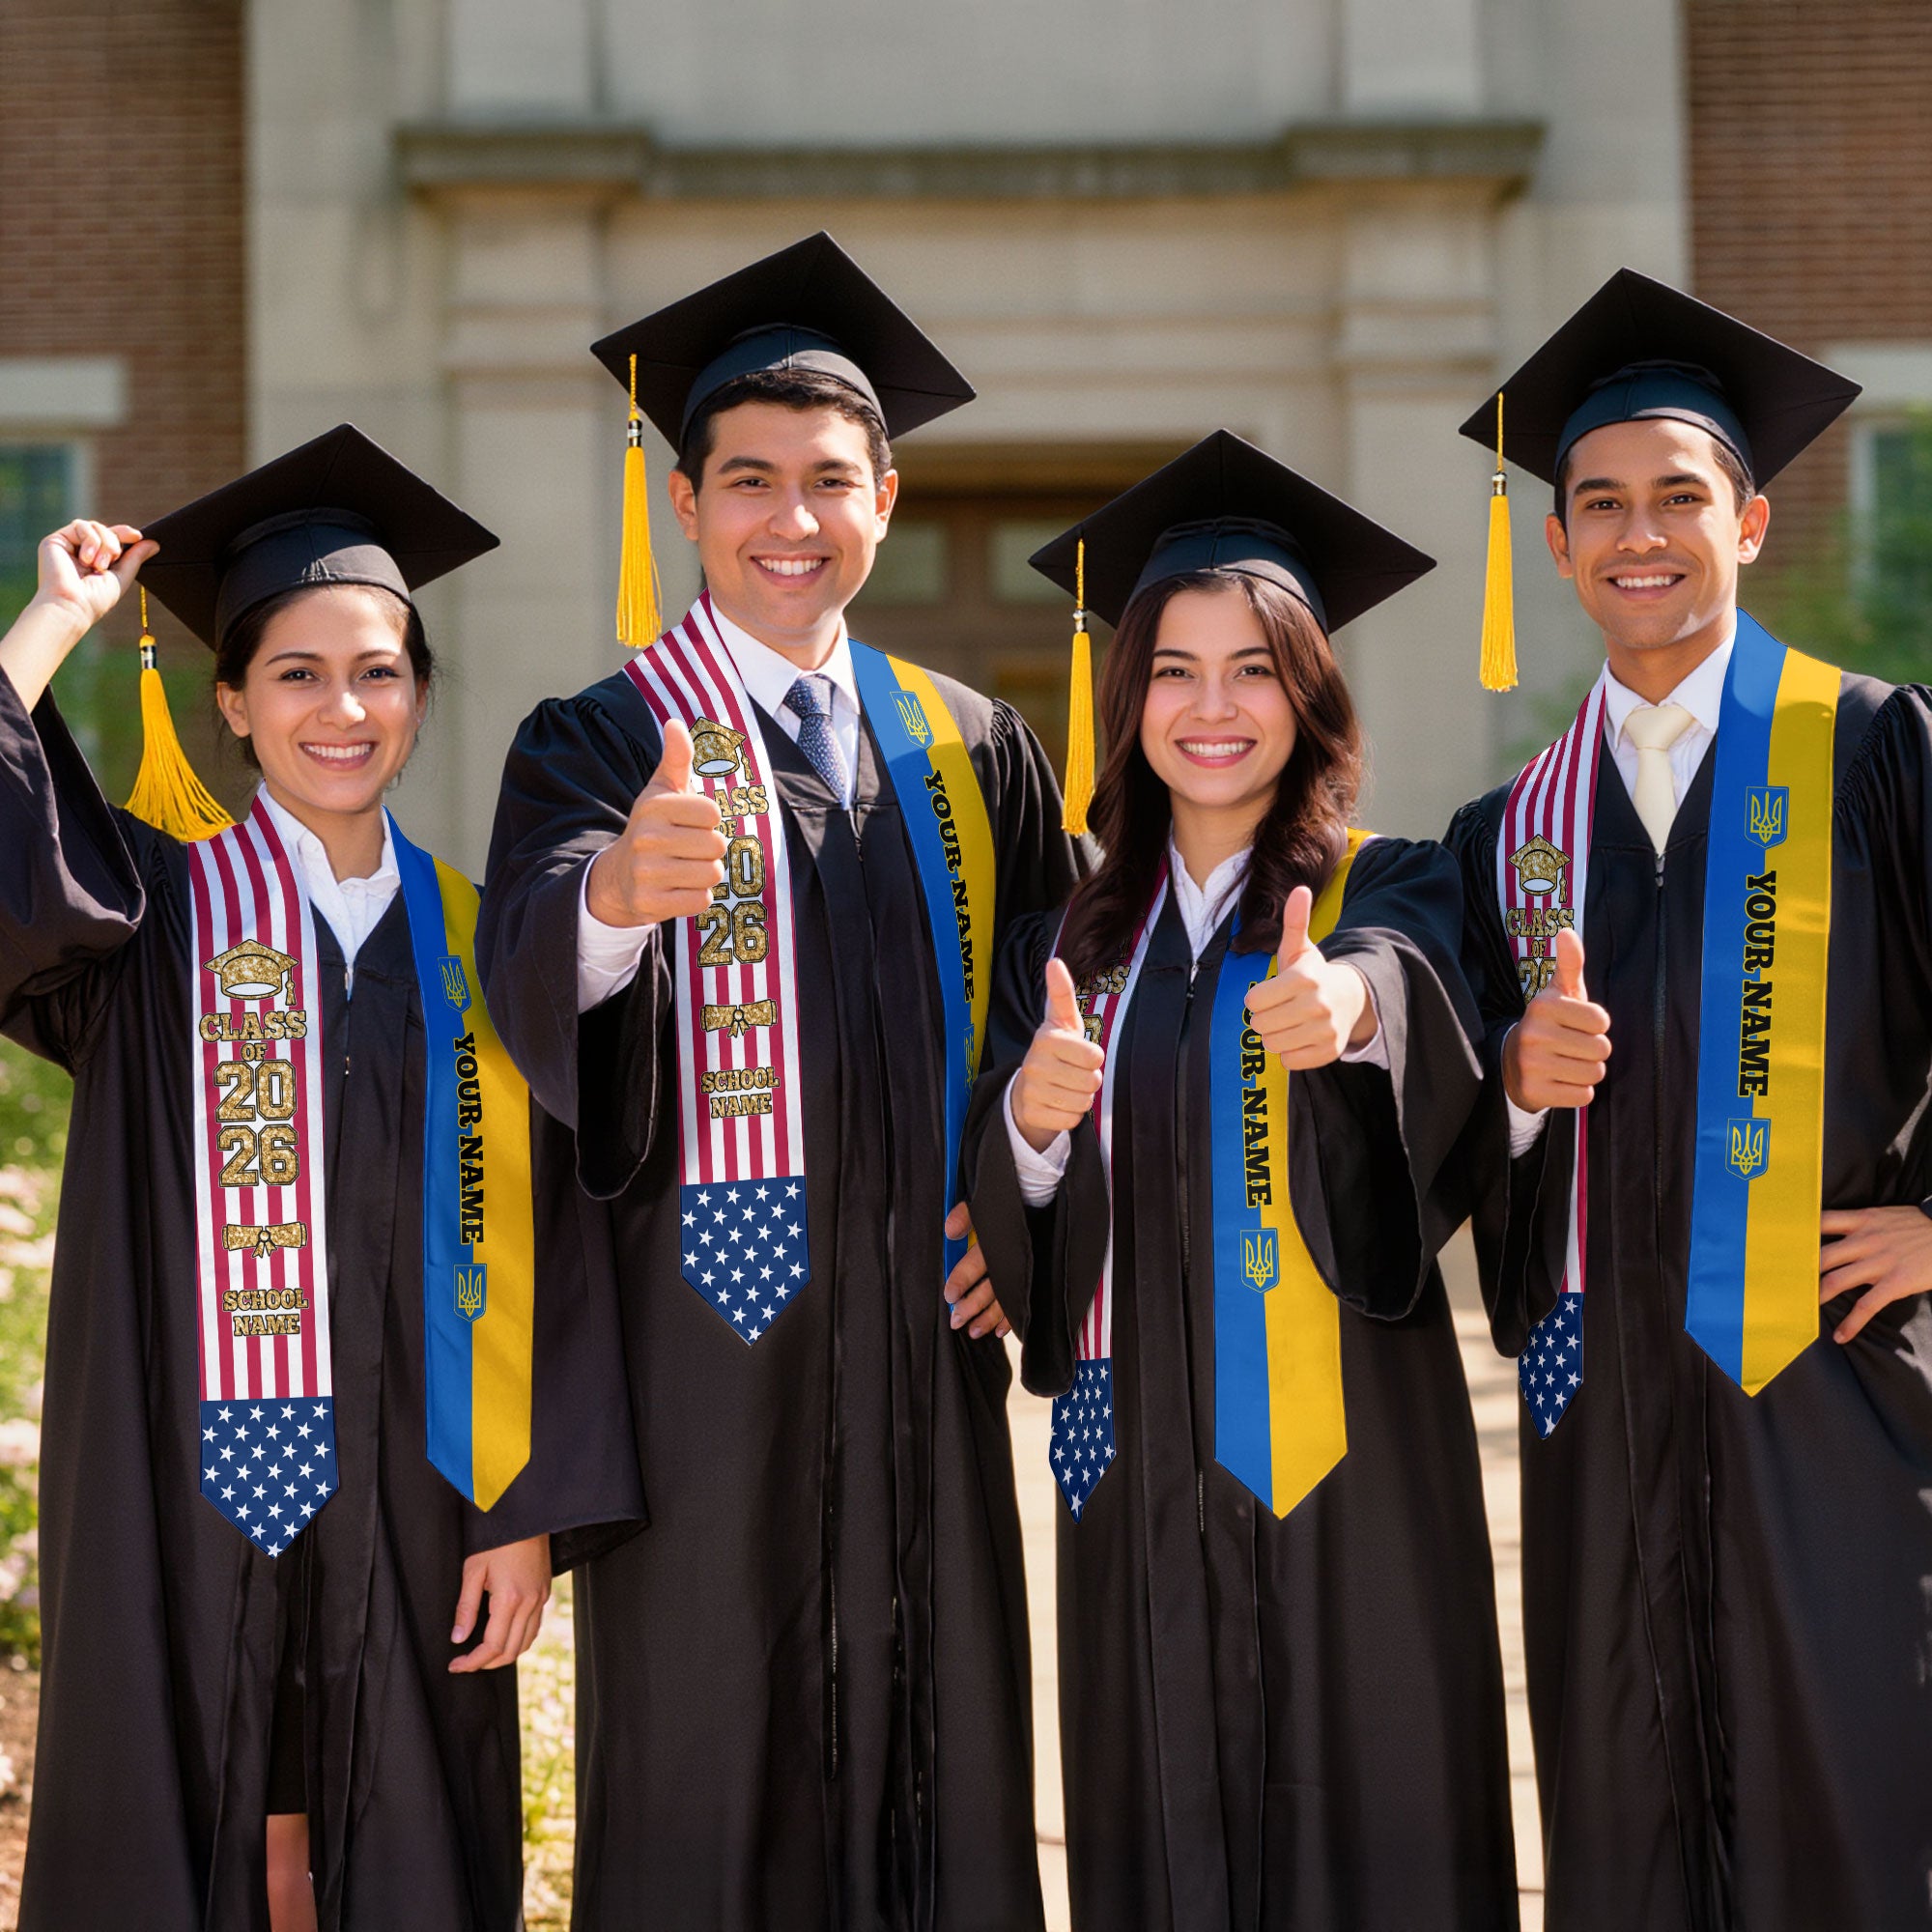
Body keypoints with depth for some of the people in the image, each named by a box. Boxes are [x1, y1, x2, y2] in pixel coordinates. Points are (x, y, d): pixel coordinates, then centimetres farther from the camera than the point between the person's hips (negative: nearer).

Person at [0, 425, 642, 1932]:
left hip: (410, 1500, 2)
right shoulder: (156, 914, 2)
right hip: (189, 1488, -2)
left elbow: (530, 1249, 4)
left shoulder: (471, 946, 7)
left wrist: (528, 1512, -2)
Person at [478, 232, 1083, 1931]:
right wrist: (618, 886, -43)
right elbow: (533, 966, -21)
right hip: (705, 1329, -3)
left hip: (921, 1338, 4)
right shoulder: (601, 744, -1)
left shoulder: (974, 753, 11)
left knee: (936, 1766, 7)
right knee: (707, 1786, 0)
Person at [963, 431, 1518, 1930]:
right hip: (1139, 1472, 3)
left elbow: (1409, 977, -24)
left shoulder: (1390, 892, 0)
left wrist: (1347, 1002, -47)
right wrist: (1030, 1123, -15)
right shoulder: (1071, 945, 11)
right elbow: (1004, 1233, 6)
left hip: (1342, 1463, -3)